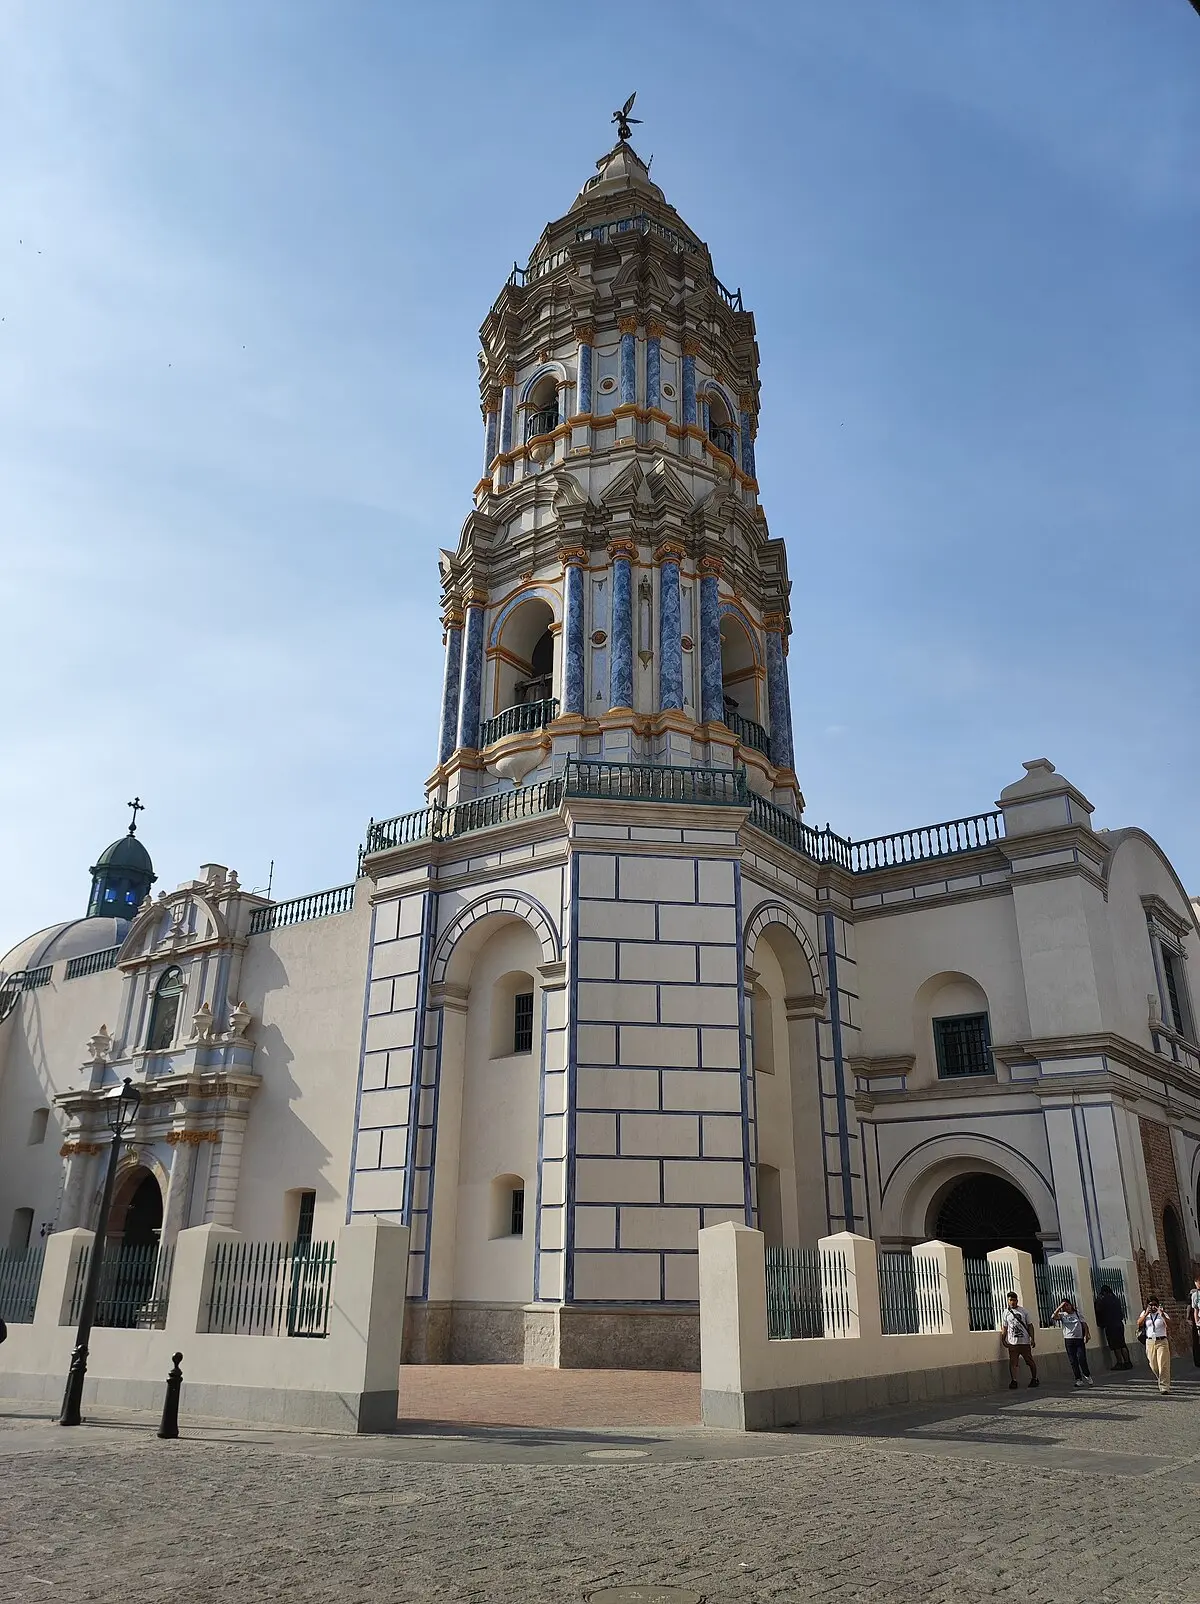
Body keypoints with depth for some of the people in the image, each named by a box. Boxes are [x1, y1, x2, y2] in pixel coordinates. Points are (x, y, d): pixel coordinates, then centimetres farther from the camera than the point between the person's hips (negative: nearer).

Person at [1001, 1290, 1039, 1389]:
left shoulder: (1024, 1311, 6)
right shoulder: (1006, 1313, 9)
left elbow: (1030, 1326, 6)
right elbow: (1005, 1328, 12)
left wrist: (1032, 1338, -3)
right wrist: (1003, 1339, 2)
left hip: (1024, 1341, -1)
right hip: (1012, 1342, 1)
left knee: (1030, 1360, 5)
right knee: (1013, 1362, -5)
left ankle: (1034, 1379, 20)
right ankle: (1013, 1380, -4)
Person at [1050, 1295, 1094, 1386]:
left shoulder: (1077, 1313, 9)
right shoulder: (1062, 1315, 4)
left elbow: (1084, 1324, 7)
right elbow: (1053, 1317, -15)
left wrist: (1086, 1335, -6)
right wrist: (1060, 1307, -15)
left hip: (1079, 1339, 0)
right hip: (1068, 1339, 0)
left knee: (1082, 1359, -8)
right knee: (1073, 1361, 1)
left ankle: (1087, 1376, 12)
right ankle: (1078, 1379, 8)